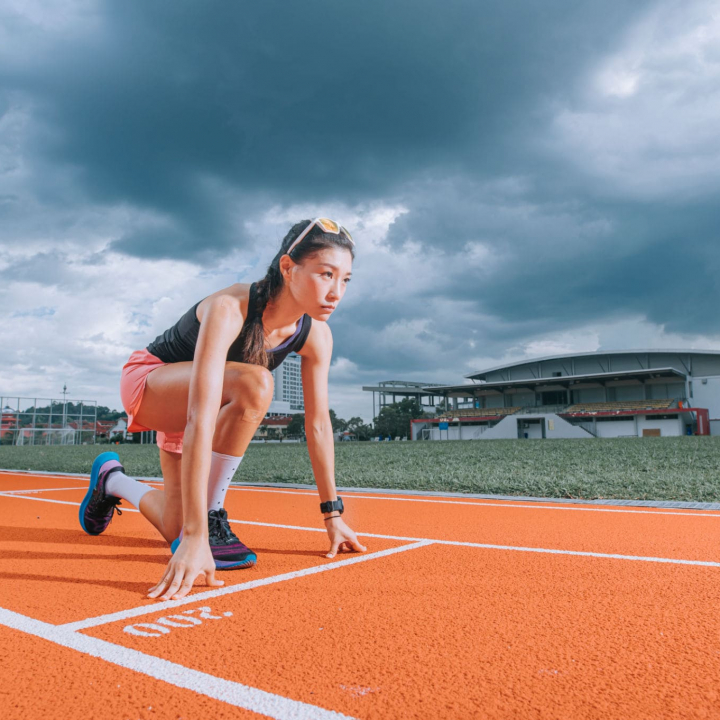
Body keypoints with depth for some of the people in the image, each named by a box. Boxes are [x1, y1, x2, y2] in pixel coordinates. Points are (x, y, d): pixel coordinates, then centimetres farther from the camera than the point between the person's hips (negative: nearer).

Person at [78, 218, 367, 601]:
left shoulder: (316, 336, -18)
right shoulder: (229, 310, -38)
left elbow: (318, 425, -11)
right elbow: (200, 422, -47)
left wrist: (333, 515, -8)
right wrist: (195, 538, -50)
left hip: (187, 404, 7)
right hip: (146, 381, -6)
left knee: (175, 529, 5)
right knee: (254, 385, -37)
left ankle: (111, 479, 37)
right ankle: (209, 522, -18)